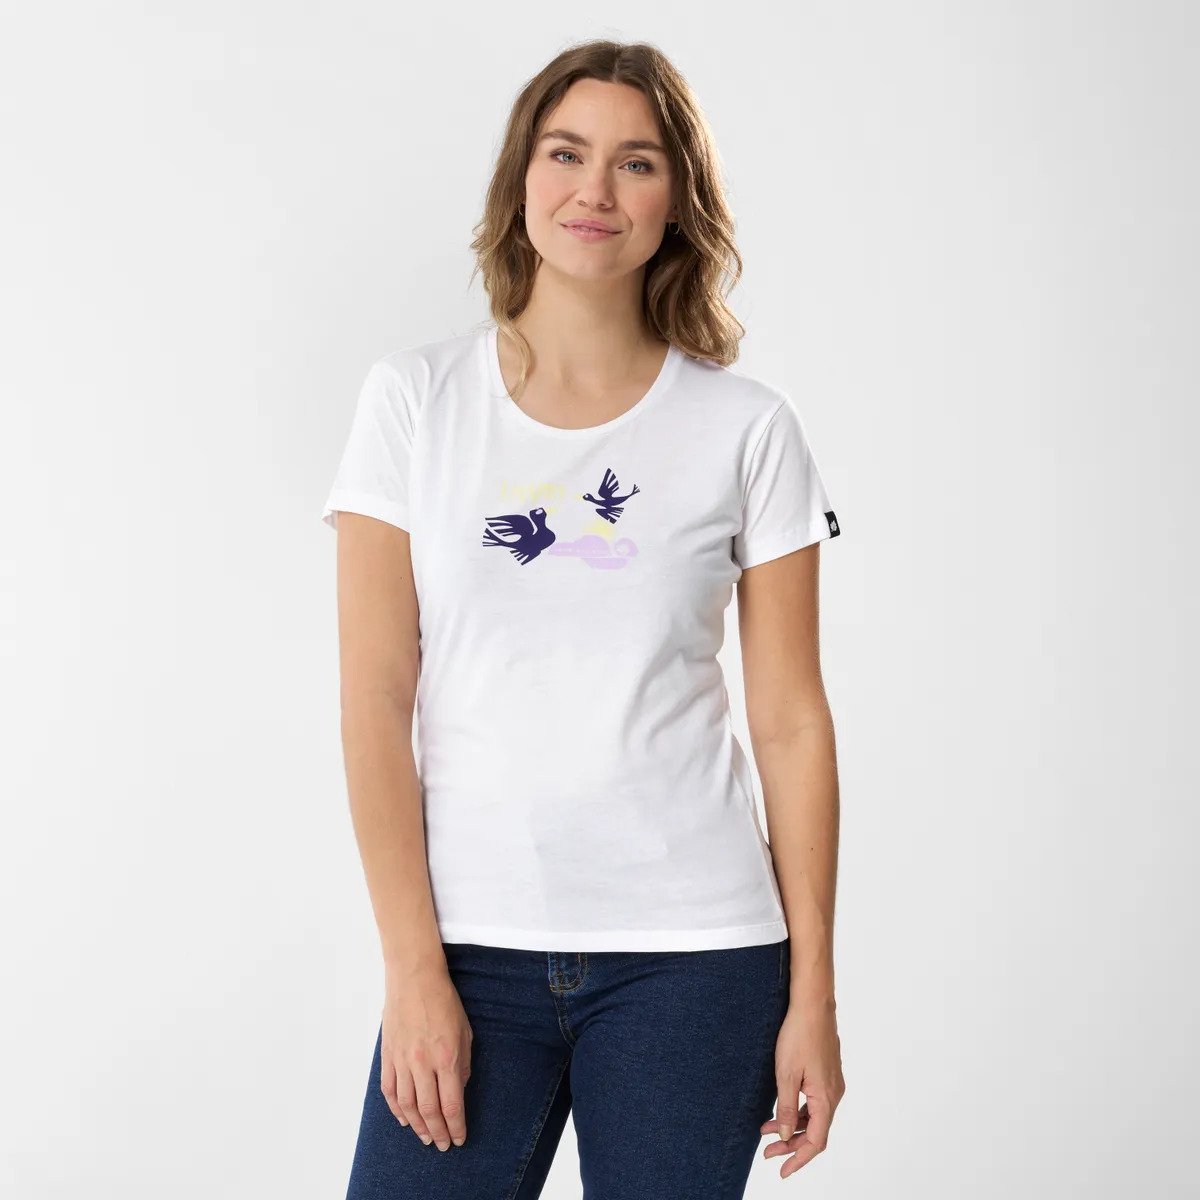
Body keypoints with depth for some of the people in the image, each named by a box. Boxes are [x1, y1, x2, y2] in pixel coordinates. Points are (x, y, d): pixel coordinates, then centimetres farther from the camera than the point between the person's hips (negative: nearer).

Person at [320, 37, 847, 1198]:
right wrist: (413, 966, -7)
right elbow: (375, 702, -2)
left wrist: (812, 995, 0)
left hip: (693, 951, 0)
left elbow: (791, 721, 2)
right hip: (473, 938, 0)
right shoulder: (416, 398, 1)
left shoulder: (748, 428, 1)